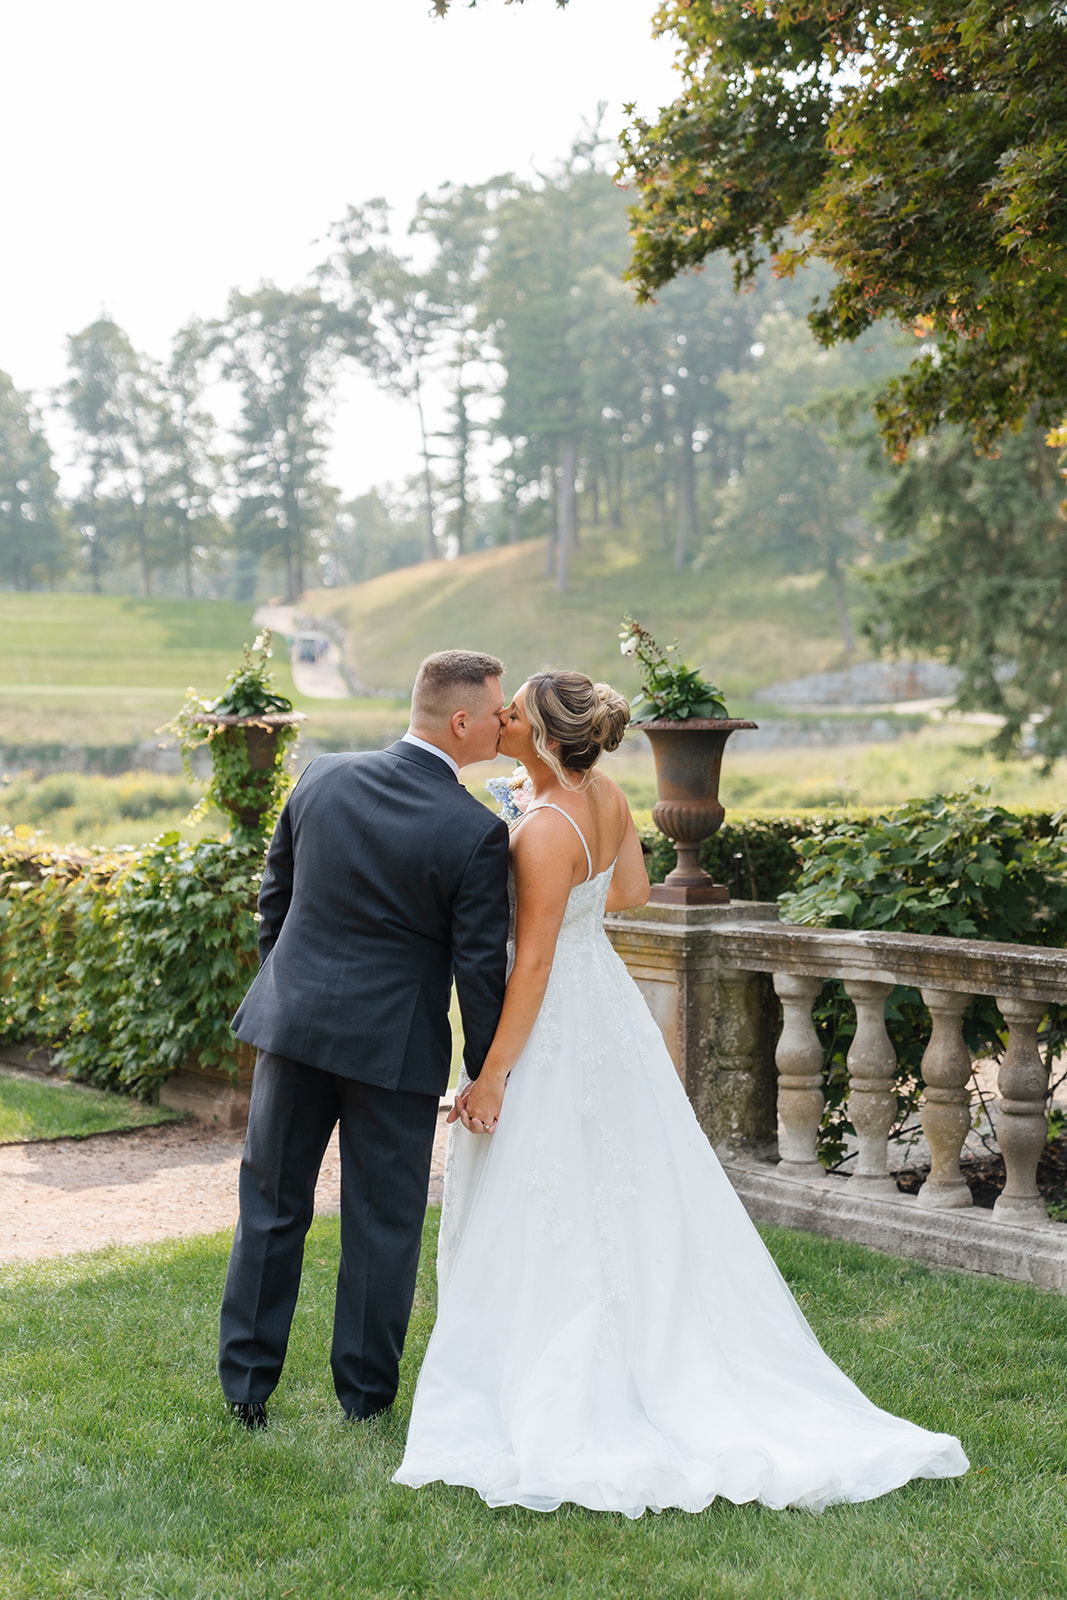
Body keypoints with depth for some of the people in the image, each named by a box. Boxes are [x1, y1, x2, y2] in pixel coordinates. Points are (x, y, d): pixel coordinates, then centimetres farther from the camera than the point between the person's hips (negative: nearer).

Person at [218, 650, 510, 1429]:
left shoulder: (325, 778, -1)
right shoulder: (476, 831, -15)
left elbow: (274, 897, 9)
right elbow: (481, 964, -11)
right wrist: (486, 1073, 0)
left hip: (293, 1017, 4)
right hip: (394, 1041, -4)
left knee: (272, 1206, 14)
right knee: (383, 1220, 11)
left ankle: (247, 1384, 21)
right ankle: (365, 1391, 22)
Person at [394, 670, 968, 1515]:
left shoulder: (545, 831, -25)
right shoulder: (605, 793, 0)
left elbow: (532, 964, -23)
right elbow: (631, 890, 15)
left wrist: (492, 1075, -19)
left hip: (554, 1026, -9)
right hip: (606, 1008, 9)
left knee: (539, 1219, 1)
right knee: (626, 1200, 17)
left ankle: (554, 1406, 8)